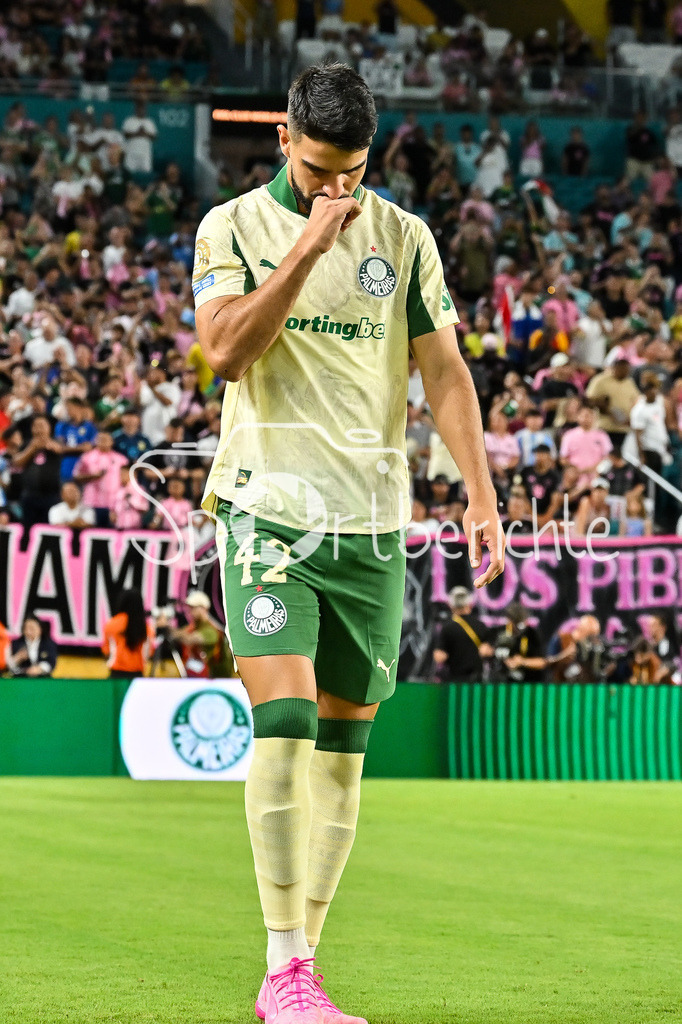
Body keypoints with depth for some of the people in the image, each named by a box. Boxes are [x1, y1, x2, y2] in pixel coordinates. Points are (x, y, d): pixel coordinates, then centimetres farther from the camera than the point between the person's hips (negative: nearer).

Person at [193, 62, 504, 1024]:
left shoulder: (404, 238, 9)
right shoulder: (233, 228, 3)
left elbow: (444, 371, 7)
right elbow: (225, 351, -11)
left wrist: (481, 494, -3)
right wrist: (308, 245, -15)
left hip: (372, 520, 3)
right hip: (268, 508, -3)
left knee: (343, 744, 3)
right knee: (284, 726, -15)